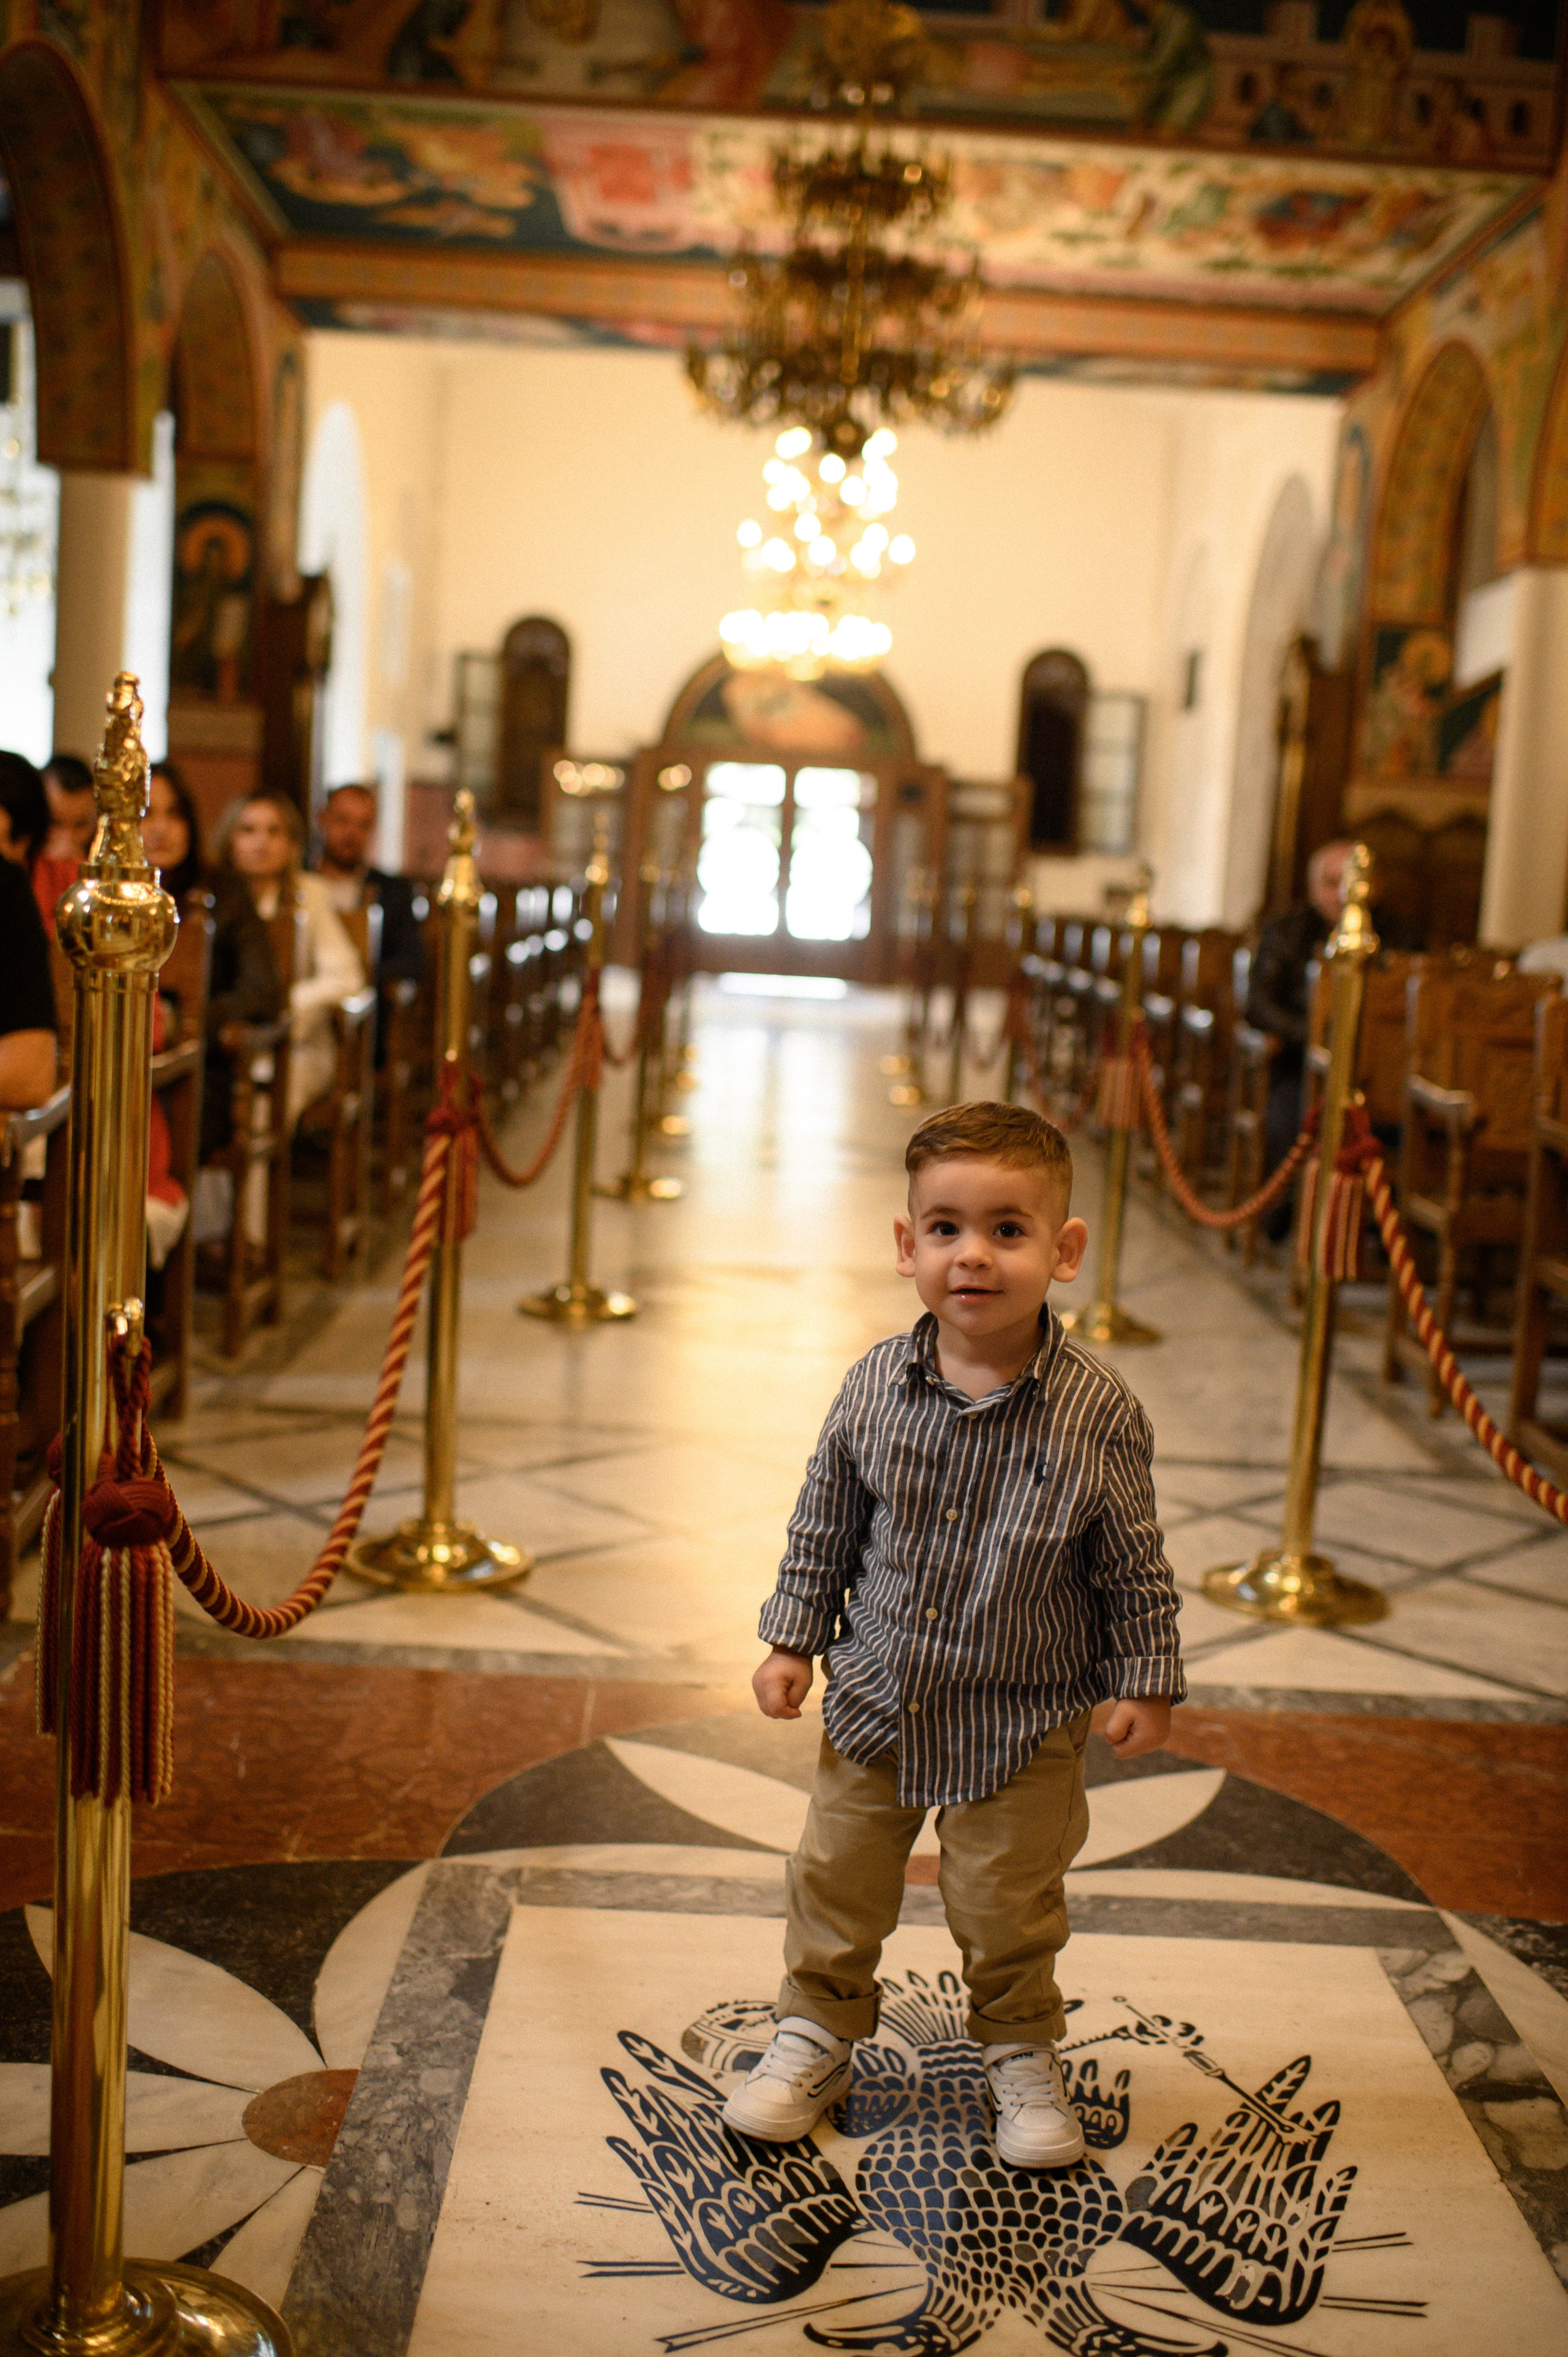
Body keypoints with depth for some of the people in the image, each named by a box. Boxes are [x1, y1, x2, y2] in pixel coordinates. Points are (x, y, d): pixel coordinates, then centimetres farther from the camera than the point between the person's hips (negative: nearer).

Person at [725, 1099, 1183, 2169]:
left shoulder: (1099, 1411, -18)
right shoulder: (875, 1387, -11)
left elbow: (1135, 1561, -6)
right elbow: (825, 1526, 3)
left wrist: (1146, 1680, -5)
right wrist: (794, 1641, 4)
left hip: (1024, 1720, -2)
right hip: (876, 1697, 3)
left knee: (1010, 1907, 12)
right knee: (837, 1882, 16)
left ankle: (1023, 2058, 38)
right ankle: (816, 2038, 39)